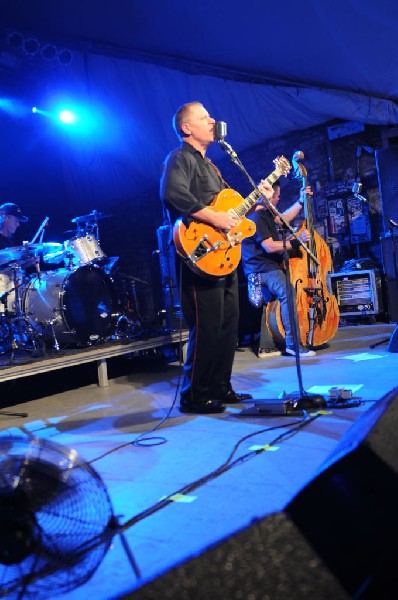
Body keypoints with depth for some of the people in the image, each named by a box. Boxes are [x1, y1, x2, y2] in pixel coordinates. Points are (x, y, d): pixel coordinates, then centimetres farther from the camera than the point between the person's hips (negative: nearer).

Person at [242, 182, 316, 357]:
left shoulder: (265, 214, 13)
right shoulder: (257, 217, -19)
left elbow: (283, 219, 31)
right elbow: (269, 246, -25)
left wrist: (301, 201, 29)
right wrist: (297, 241, -23)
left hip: (268, 265, 12)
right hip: (261, 268, -12)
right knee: (288, 293, -31)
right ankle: (293, 344, -32)